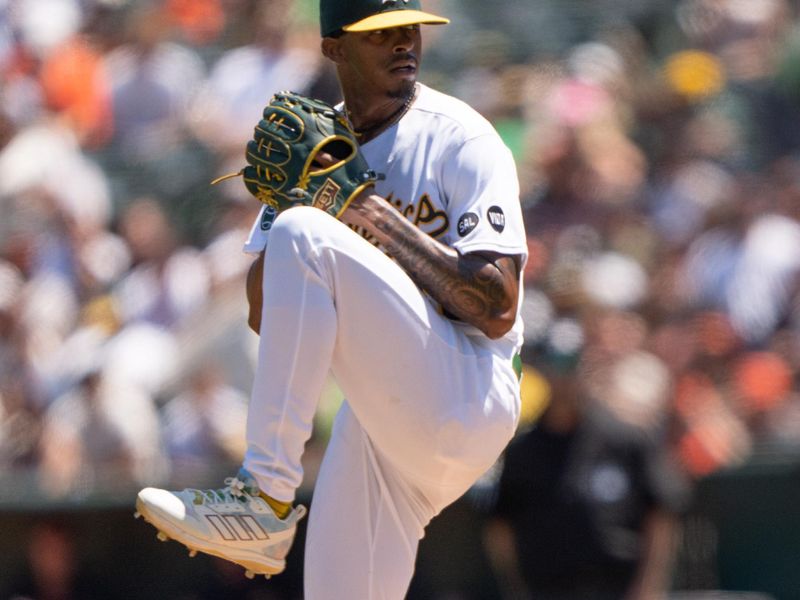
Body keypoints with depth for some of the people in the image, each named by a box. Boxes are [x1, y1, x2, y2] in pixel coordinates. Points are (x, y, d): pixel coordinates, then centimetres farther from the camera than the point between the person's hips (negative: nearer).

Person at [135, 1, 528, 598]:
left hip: (467, 403, -7)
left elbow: (498, 311, -16)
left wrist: (383, 220, -15)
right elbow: (263, 313, 8)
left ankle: (266, 497, -24)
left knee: (305, 238, -23)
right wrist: (295, 196, -8)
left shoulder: (460, 140, -5)